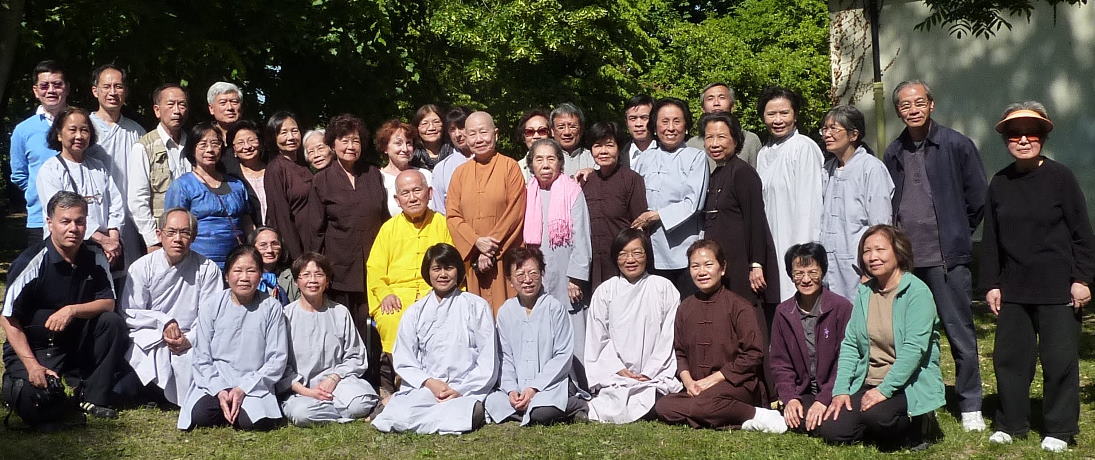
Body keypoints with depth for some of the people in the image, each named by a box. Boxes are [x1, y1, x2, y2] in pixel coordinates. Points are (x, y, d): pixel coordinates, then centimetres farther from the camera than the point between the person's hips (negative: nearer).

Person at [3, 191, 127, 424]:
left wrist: (72, 310, -25)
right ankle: (15, 381, 10)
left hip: (78, 341, 5)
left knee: (113, 323, -21)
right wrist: (32, 365, -22)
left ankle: (94, 398, -10)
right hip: (33, 347, -5)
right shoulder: (30, 263, -17)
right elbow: (8, 319, -14)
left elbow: (108, 303, -4)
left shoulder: (94, 256, -3)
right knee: (34, 403, -28)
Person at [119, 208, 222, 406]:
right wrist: (163, 321, -13)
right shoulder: (142, 267, 3)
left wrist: (189, 339, -20)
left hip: (190, 343, 0)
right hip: (148, 339, 0)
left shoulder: (207, 269, 2)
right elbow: (128, 314, -1)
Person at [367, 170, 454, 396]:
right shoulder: (390, 227, 16)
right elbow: (374, 268, 13)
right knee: (391, 321, -32)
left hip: (434, 293, -1)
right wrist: (385, 294, -5)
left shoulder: (441, 224, 13)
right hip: (397, 294, 1)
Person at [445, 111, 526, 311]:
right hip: (471, 258, 3)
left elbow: (516, 212, -5)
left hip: (504, 257, -3)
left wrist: (491, 251, -9)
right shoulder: (460, 172, 13)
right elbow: (452, 215, 6)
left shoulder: (509, 167, 1)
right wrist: (476, 242, -10)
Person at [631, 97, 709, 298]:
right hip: (654, 250, 3)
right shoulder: (646, 158, 14)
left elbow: (693, 203, -6)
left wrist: (657, 216, -10)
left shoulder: (696, 157, 4)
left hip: (686, 252, -3)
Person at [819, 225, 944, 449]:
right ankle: (886, 428, 14)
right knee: (830, 430, -12)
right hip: (867, 384, 6)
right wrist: (841, 390, -4)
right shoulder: (864, 292, 10)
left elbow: (914, 348, -18)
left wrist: (884, 390, -24)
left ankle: (917, 426, -2)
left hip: (908, 385, -6)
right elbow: (850, 344, 7)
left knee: (876, 413, -35)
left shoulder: (917, 292, -9)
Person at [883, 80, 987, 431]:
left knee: (960, 333, 1)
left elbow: (977, 198, 2)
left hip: (946, 257, -4)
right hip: (904, 259, 4)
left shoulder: (956, 145, -1)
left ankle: (970, 407, 10)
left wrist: (958, 234, 6)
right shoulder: (893, 154, 11)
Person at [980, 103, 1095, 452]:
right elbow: (990, 240, 10)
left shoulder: (1060, 177, -5)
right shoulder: (999, 184, 6)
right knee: (1009, 356, 7)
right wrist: (990, 284, 7)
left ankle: (1060, 429, 13)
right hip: (1013, 288, 4)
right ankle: (1010, 423, 20)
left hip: (1058, 289, -4)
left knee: (1060, 358, 1)